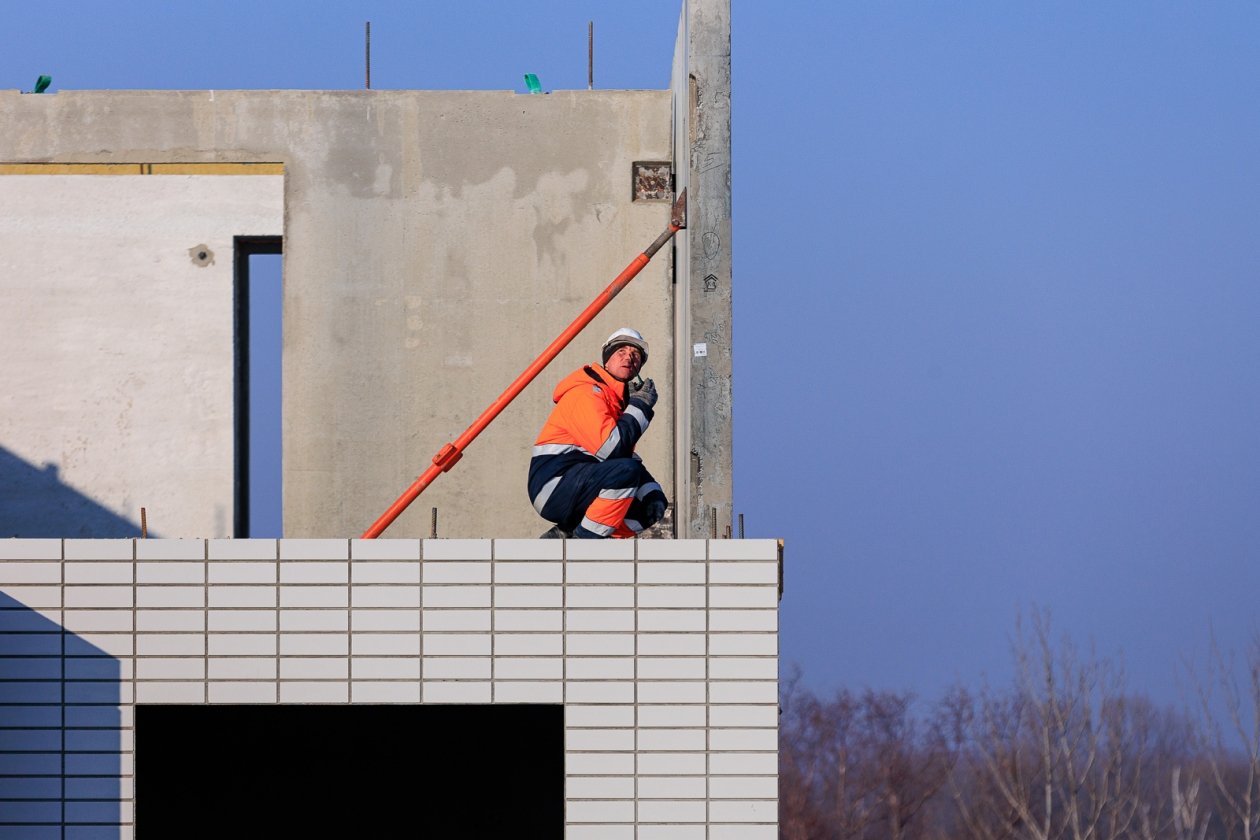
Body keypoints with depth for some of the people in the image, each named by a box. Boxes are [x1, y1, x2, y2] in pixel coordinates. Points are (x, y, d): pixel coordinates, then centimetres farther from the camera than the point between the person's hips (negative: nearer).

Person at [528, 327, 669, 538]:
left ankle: (563, 535, 2)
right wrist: (640, 406, -14)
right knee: (626, 471, -30)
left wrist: (653, 494, 1)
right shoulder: (586, 392, -12)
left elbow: (628, 456, 20)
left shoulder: (621, 399, 19)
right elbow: (609, 448, -25)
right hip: (554, 485, -10)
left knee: (652, 507, 2)